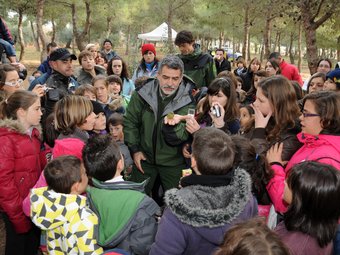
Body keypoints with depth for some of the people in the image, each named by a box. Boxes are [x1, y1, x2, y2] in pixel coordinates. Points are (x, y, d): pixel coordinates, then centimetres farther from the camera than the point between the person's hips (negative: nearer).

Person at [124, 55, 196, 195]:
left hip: (173, 162, -2)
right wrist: (135, 149, -3)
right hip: (144, 157, 2)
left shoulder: (188, 100, -16)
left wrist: (173, 125, -43)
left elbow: (183, 135, -22)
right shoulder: (143, 93, -10)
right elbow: (129, 121, 1)